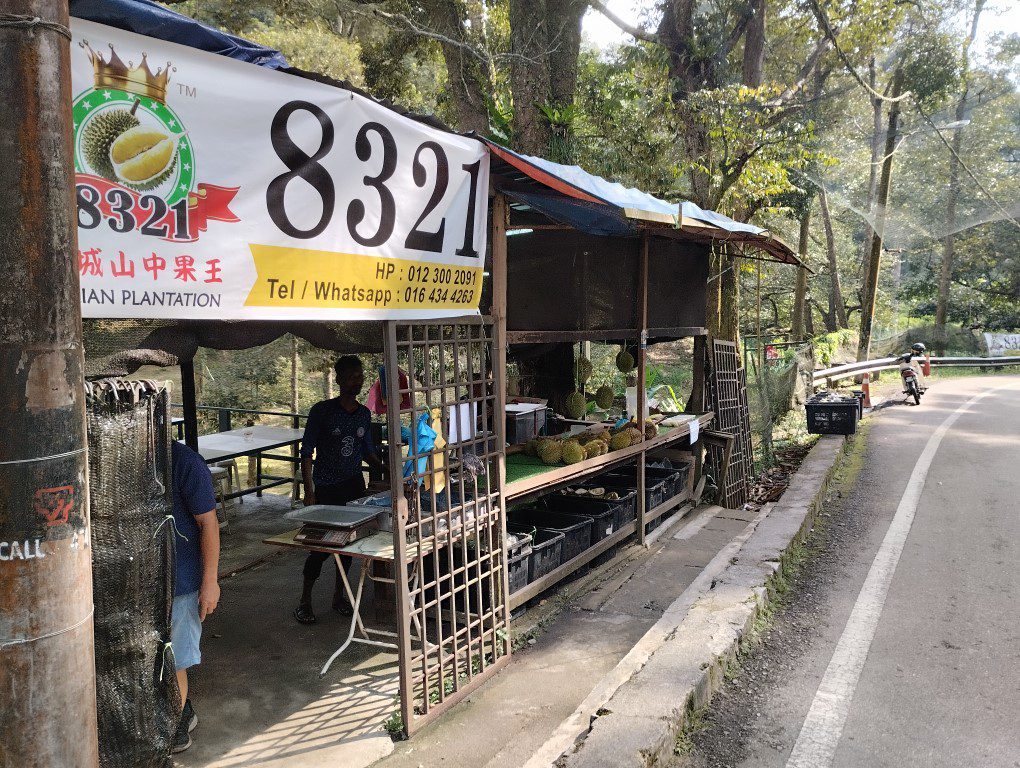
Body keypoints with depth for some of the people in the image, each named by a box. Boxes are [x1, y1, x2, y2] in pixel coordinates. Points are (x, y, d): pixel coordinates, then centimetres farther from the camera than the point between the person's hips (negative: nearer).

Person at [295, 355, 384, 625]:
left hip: (354, 485, 5)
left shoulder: (364, 414, 7)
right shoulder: (322, 411, -9)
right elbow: (307, 452, -8)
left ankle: (339, 595, 25)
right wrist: (309, 491, -13)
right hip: (326, 489, -5)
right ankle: (304, 601, 12)